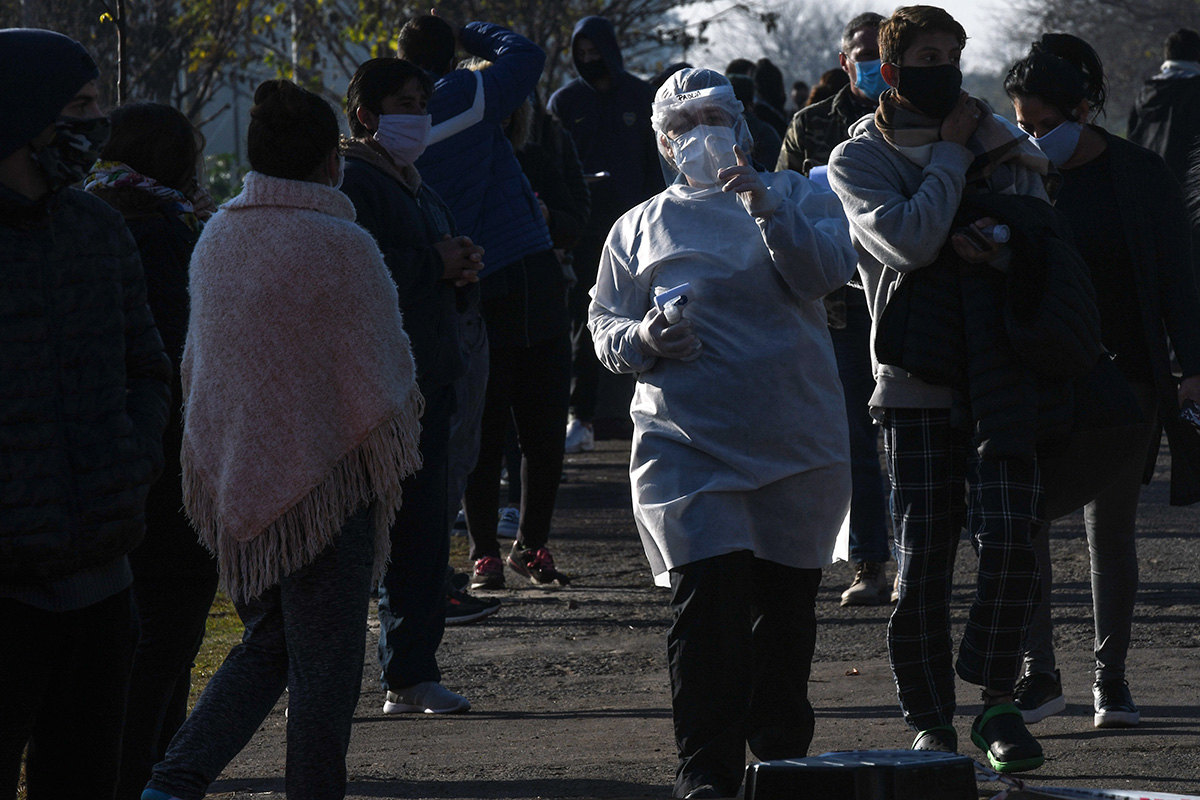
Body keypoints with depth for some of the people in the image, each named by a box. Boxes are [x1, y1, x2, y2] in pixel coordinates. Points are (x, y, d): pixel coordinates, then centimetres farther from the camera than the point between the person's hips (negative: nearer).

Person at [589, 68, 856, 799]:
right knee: (707, 595, -14)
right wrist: (643, 340, -10)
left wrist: (764, 206, -20)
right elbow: (603, 327, 12)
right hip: (689, 438, -1)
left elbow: (826, 273, -8)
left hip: (796, 434, 1)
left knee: (787, 599, 8)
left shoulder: (796, 197, 10)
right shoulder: (641, 227, 13)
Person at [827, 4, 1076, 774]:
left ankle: (997, 701, 1)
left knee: (1010, 538, -13)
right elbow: (910, 242, -13)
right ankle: (931, 720, 9)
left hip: (999, 376, 2)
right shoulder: (860, 158, 3)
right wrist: (951, 155, -5)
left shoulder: (1002, 145, 13)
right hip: (917, 382, -2)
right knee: (922, 559, -3)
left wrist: (1000, 244, -10)